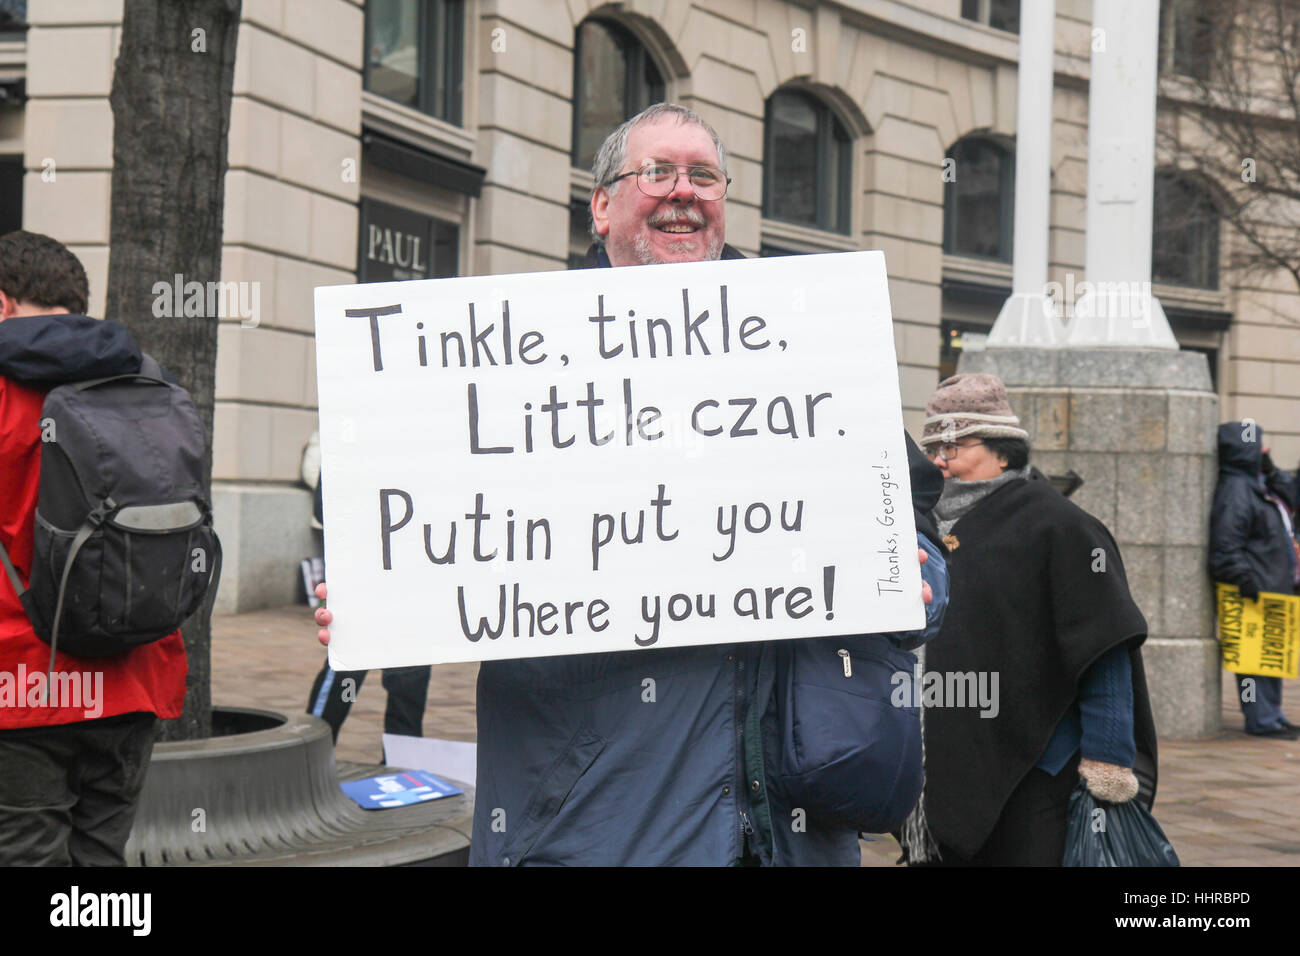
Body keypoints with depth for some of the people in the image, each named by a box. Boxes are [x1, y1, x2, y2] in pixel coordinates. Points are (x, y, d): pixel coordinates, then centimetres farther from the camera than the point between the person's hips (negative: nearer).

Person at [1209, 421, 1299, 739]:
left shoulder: (1258, 485, 15)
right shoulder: (1234, 493, -17)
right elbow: (1226, 550, -22)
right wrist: (1247, 583, -24)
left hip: (1272, 590, 11)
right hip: (1253, 594, -11)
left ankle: (1273, 715, 24)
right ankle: (1262, 720, -1)